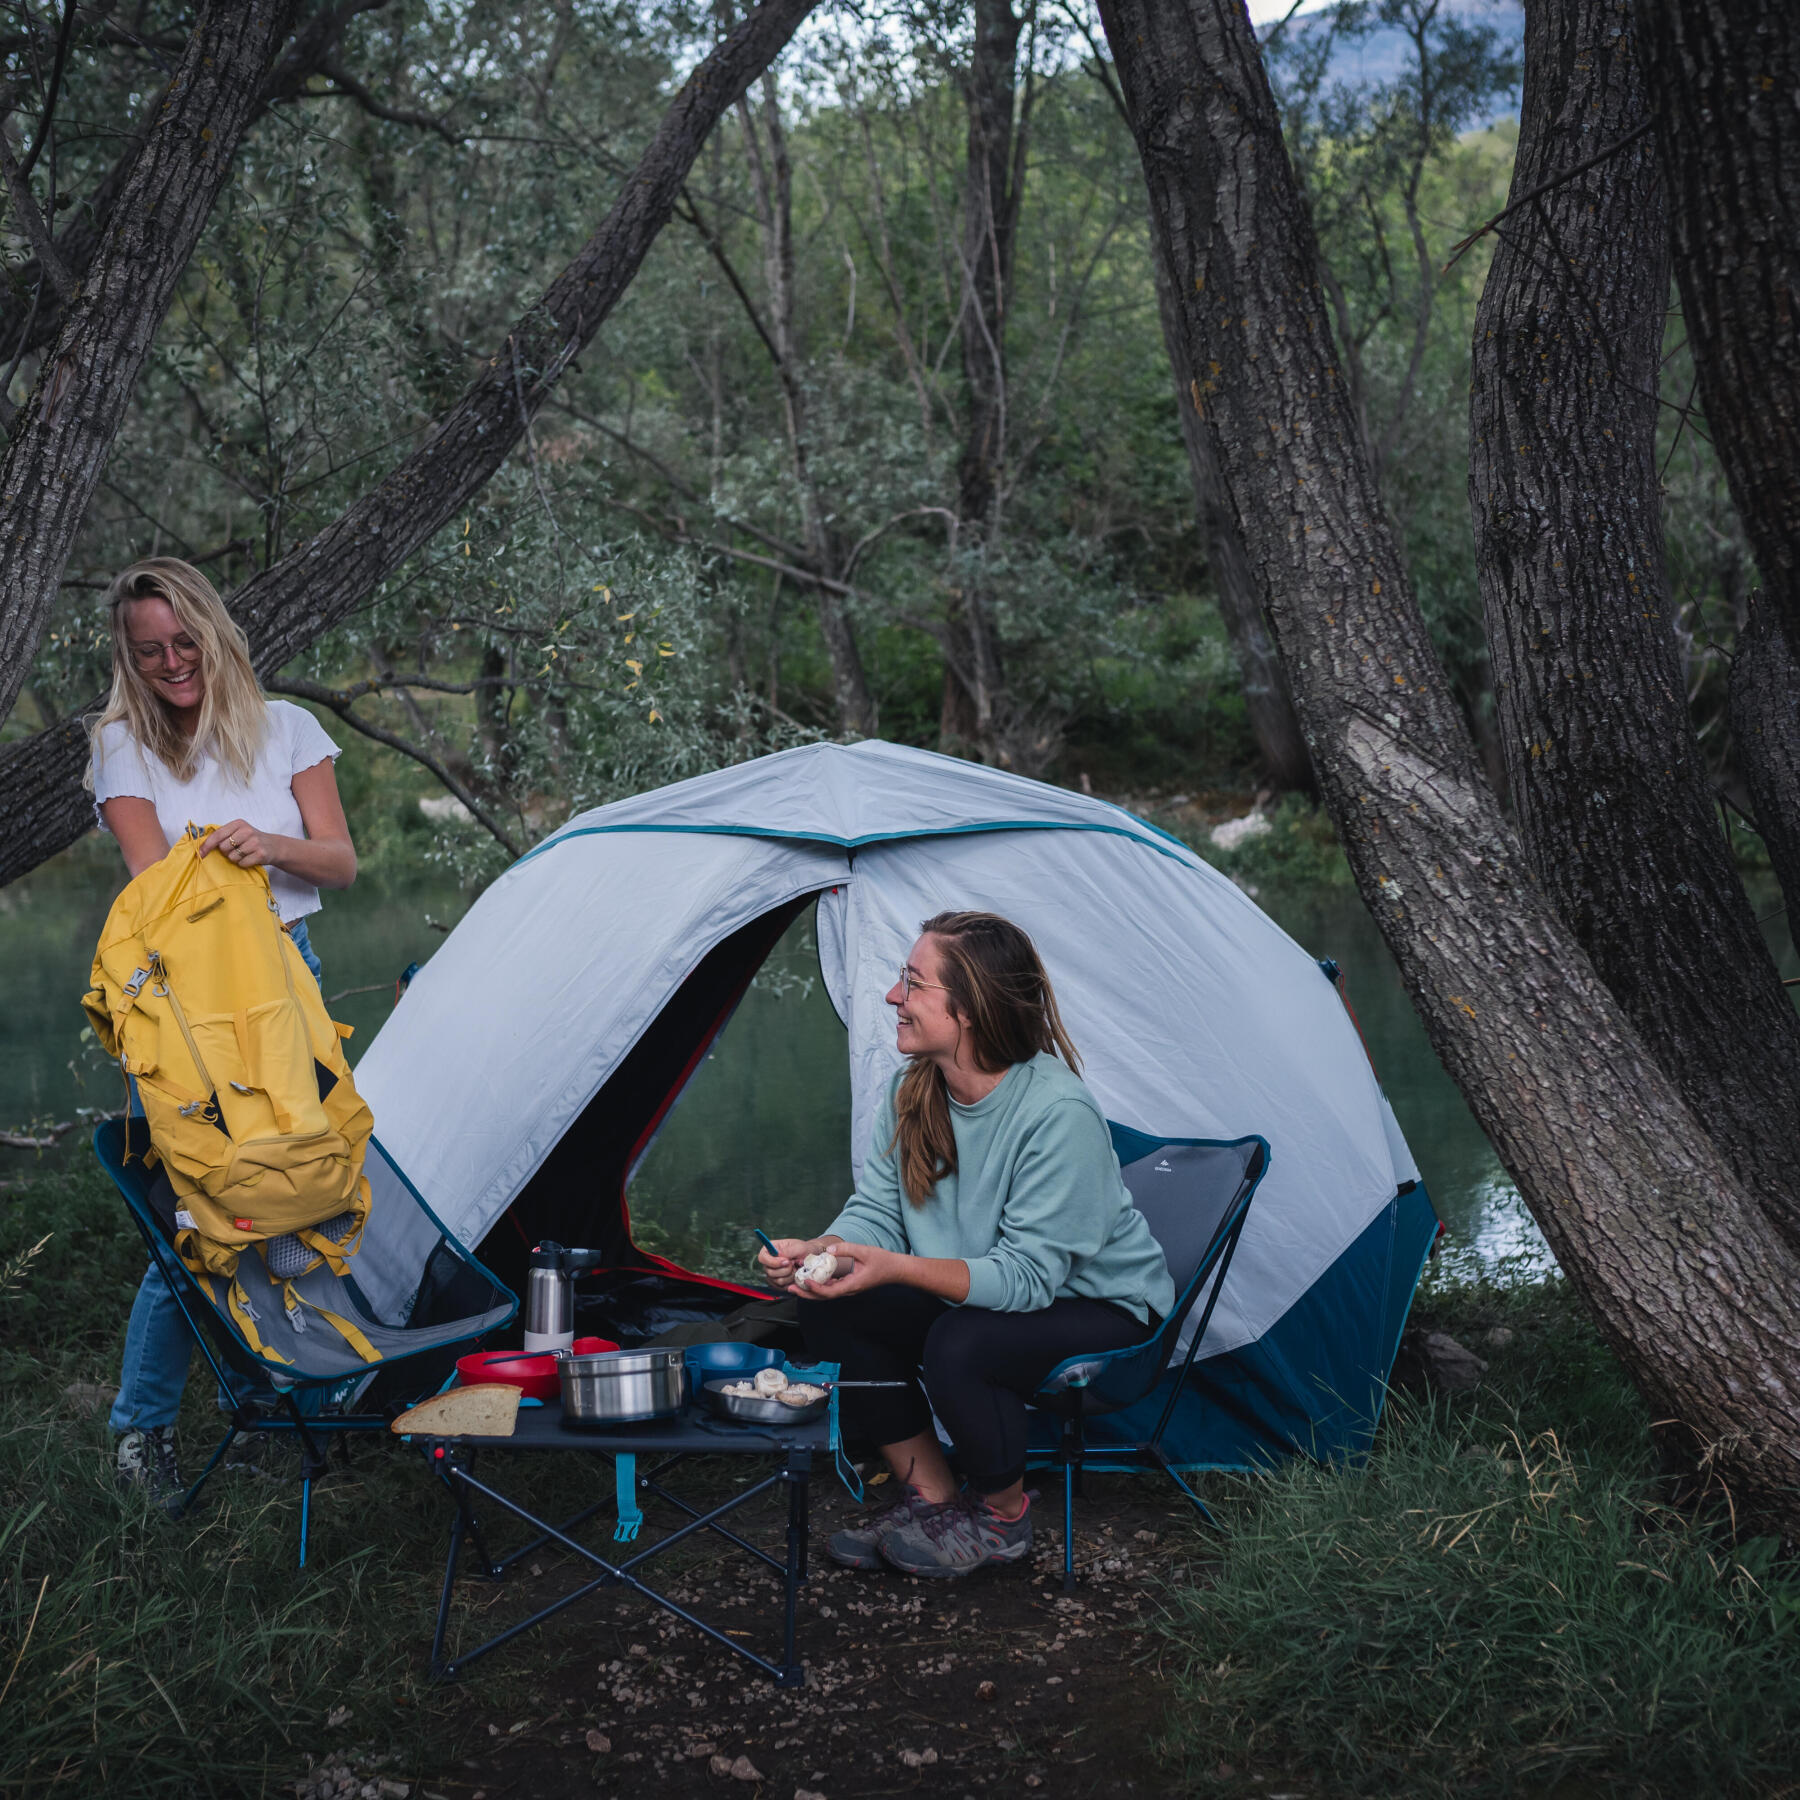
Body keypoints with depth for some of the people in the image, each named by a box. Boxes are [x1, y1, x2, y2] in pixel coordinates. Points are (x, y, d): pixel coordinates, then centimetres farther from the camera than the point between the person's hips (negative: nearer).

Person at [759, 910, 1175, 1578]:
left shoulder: (1060, 1114, -31)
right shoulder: (913, 1091, -8)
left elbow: (1026, 1274, -31)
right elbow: (876, 1210, -4)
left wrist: (896, 1268, -42)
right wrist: (820, 1250, -28)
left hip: (1100, 1306, -7)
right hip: (977, 1291, 7)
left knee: (960, 1346, -34)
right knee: (832, 1309, -12)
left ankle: (1001, 1513, -4)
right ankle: (930, 1494, 3)